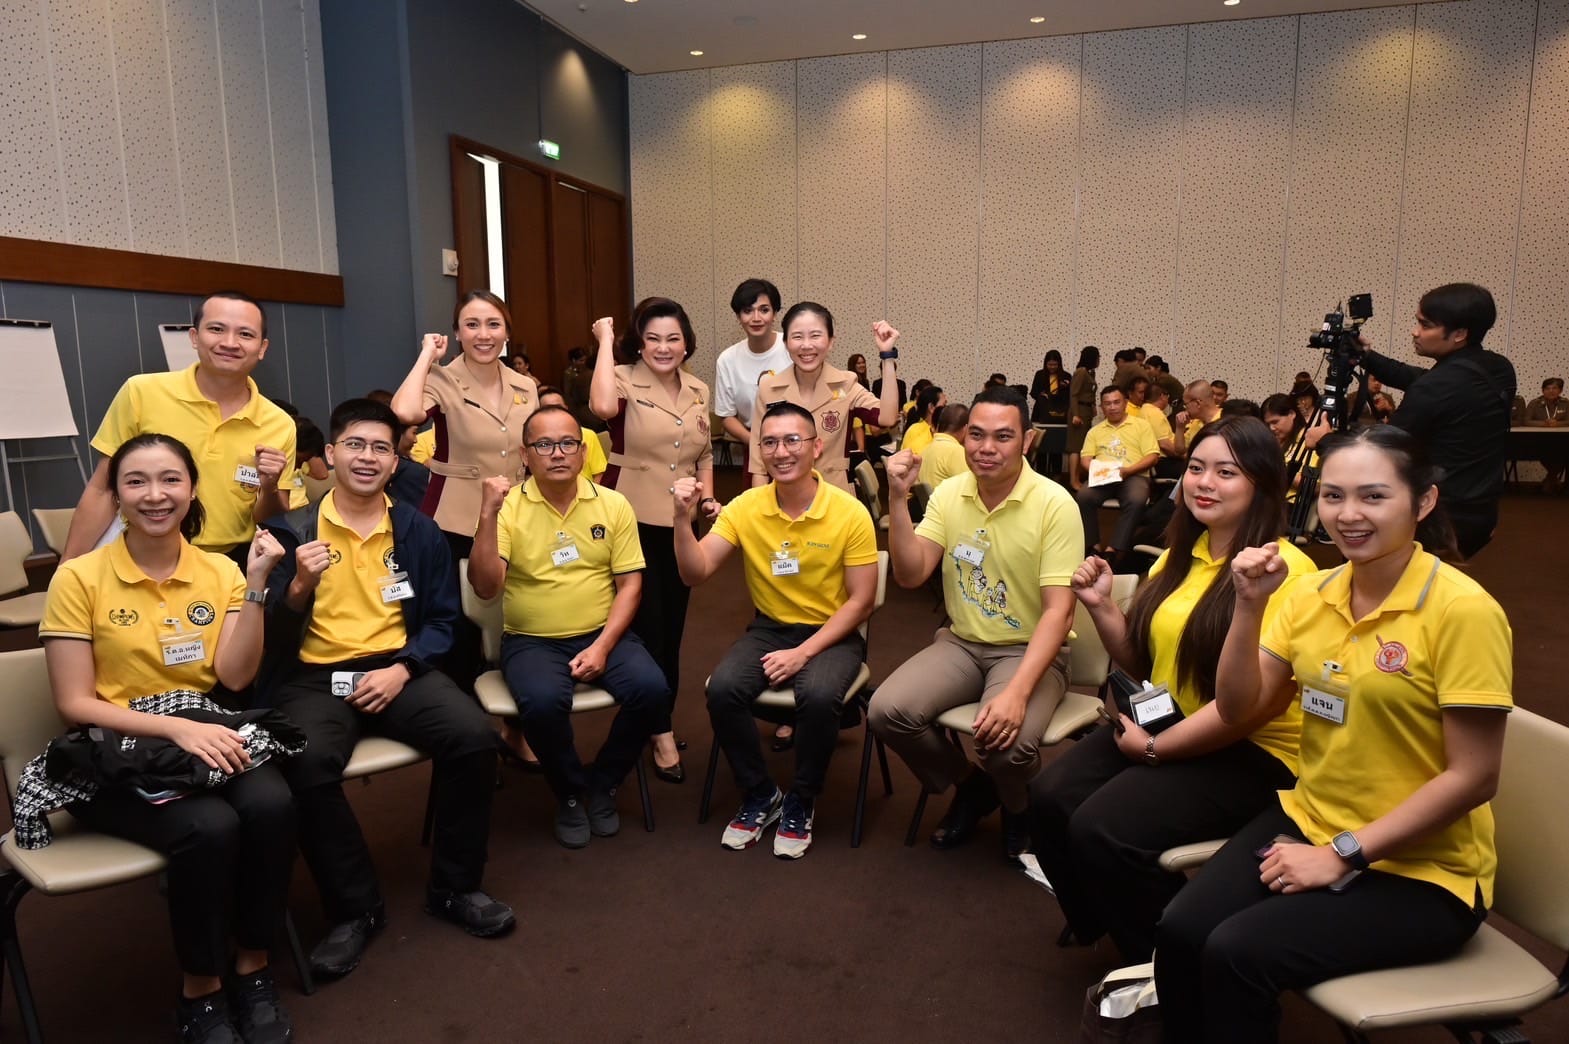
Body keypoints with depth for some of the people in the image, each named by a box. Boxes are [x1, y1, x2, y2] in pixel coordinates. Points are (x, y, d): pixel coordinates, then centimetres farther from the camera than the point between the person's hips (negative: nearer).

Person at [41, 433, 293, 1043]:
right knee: (210, 827, -31)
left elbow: (235, 676, -8)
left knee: (272, 805, -29)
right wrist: (176, 728, -22)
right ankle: (200, 993, -6)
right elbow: (75, 705, -8)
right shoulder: (79, 578, -5)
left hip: (203, 738, 3)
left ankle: (253, 972, -6)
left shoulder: (220, 572, 4)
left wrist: (255, 585, -17)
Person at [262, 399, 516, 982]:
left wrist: (401, 669, -9)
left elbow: (442, 619, 7)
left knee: (475, 737, -24)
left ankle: (454, 888, 0)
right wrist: (299, 586, -19)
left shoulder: (418, 530, 6)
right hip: (315, 676, -1)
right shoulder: (292, 530, 1)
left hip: (398, 669, 2)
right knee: (307, 766, -32)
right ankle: (354, 908, -7)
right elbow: (274, 639, 0)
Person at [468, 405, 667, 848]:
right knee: (542, 701, -32)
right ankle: (571, 793, 0)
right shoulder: (509, 506, -5)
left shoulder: (613, 505, 1)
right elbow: (485, 587, -15)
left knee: (652, 688, -23)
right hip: (532, 641, -2)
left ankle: (602, 783, 6)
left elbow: (630, 583, 1)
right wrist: (488, 515, -25)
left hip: (603, 634, 2)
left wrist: (603, 647, -11)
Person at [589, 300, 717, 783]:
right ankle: (661, 732, 15)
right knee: (647, 626, 1)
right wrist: (605, 341, -23)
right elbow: (602, 407, -34)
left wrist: (709, 497, 3)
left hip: (679, 523, 5)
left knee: (672, 628, 14)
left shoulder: (698, 391, 7)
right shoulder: (625, 381, -9)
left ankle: (659, 722, 31)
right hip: (633, 521, -5)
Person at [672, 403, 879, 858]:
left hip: (832, 634, -3)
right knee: (722, 688, -24)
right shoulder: (745, 507, -6)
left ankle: (800, 802, -3)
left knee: (819, 695, -32)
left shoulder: (850, 513, -13)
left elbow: (861, 601, -11)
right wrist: (684, 518, -25)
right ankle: (760, 794, 2)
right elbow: (695, 573, -9)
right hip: (769, 628, 3)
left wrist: (803, 653, -19)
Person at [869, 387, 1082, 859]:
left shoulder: (1054, 504, -16)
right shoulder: (948, 494, -2)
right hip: (961, 643, 4)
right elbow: (910, 575, -8)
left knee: (1007, 741, -32)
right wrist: (898, 498, -19)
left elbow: (1058, 610, -19)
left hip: (1030, 650, -4)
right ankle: (971, 785, 12)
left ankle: (1021, 809, 9)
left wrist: (1017, 692, -31)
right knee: (887, 710, -19)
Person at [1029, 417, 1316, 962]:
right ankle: (1101, 932, 16)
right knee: (1049, 798, -11)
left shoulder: (1283, 570, -17)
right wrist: (1101, 605, -4)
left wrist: (1155, 748, -15)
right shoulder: (1182, 552, 7)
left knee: (1102, 829, -23)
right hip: (1162, 725, 7)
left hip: (1251, 752, -7)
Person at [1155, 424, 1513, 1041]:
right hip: (1307, 822, 5)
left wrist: (1340, 856, -16)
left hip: (1420, 870, -5)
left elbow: (1473, 777, -16)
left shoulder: (1462, 611, -16)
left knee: (1235, 954, -23)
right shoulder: (1312, 593, 1)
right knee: (1179, 932, -17)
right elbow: (1238, 710, 2)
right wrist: (1250, 606, -12)